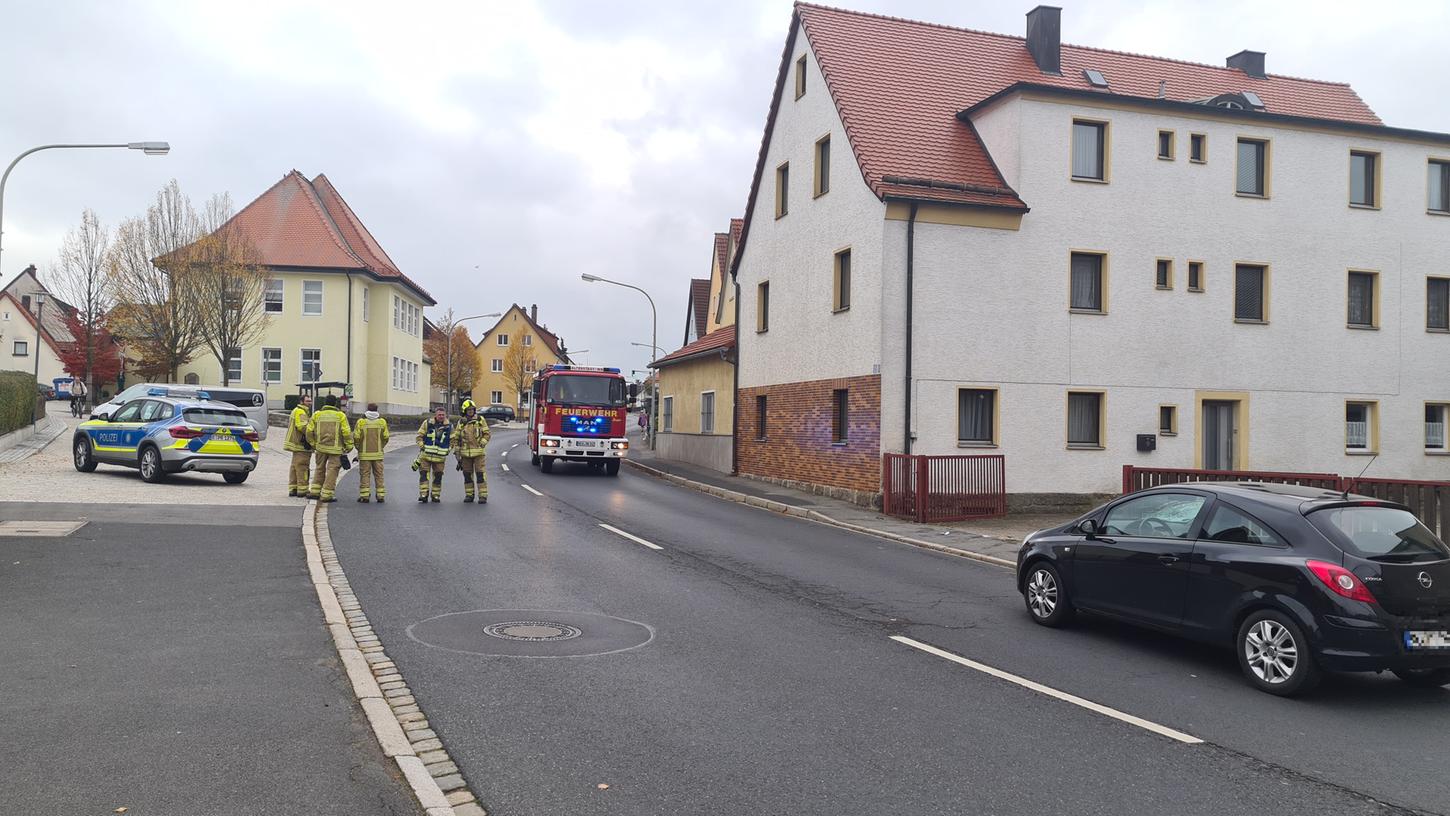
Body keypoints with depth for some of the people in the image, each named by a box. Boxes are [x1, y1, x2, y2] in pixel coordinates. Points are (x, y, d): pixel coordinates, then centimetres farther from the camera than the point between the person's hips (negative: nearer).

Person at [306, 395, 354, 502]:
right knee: (332, 470, 2)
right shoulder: (340, 415, -3)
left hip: (321, 447, 4)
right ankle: (326, 494, 1)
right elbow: (346, 432, -8)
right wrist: (349, 446, 2)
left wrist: (313, 444, 16)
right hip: (335, 448, -3)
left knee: (320, 469, 19)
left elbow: (309, 431, 4)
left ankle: (314, 491, 22)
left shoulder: (317, 414, 5)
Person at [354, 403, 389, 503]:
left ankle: (365, 495, 1)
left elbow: (356, 437, -7)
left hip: (364, 454, -2)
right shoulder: (382, 421, 1)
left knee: (365, 474, 3)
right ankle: (381, 495, 6)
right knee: (378, 474, 8)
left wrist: (359, 448, 11)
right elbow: (385, 437, -1)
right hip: (378, 453, 2)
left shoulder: (361, 422, -5)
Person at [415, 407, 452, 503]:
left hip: (440, 456, 1)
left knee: (438, 476, 8)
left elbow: (452, 439, 13)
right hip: (425, 455, -1)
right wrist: (422, 446, -7)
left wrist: (448, 450, 2)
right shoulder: (427, 423, -2)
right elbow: (419, 436, 3)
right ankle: (423, 494, -3)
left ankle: (436, 495, 18)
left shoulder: (449, 426, 3)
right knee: (424, 474, -5)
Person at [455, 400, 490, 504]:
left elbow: (487, 433, 3)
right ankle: (469, 495, 18)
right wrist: (457, 453, 9)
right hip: (465, 453, 3)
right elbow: (457, 438, 13)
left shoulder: (481, 420, 3)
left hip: (478, 452, -3)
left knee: (480, 474, -6)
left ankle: (483, 496, -4)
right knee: (467, 475, 9)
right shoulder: (461, 423, 9)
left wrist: (481, 444, -10)